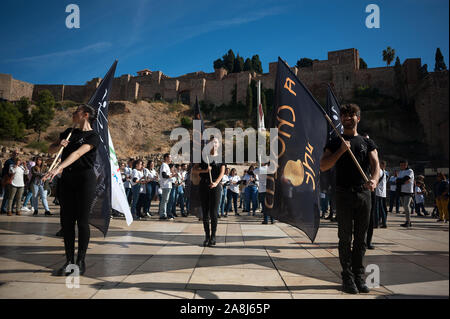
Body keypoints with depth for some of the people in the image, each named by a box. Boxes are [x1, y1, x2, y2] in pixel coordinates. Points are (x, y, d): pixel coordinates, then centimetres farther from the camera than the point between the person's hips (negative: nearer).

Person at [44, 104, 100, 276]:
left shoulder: (93, 136, -6)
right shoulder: (69, 132, 16)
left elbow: (77, 153, -21)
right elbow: (50, 150, 18)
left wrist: (58, 168, -34)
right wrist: (59, 144, -4)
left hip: (85, 179, -6)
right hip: (67, 179, 6)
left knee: (82, 220, -2)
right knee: (66, 220, 5)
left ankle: (81, 261, 8)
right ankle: (69, 261, 14)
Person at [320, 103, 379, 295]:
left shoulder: (367, 143, 15)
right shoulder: (335, 143, 10)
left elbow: (376, 165, 0)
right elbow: (323, 166, -1)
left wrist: (374, 180, -21)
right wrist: (341, 151, -11)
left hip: (364, 193, 2)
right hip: (344, 194, -2)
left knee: (361, 238, 7)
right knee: (345, 237, 0)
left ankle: (359, 276, 17)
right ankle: (347, 277, 7)